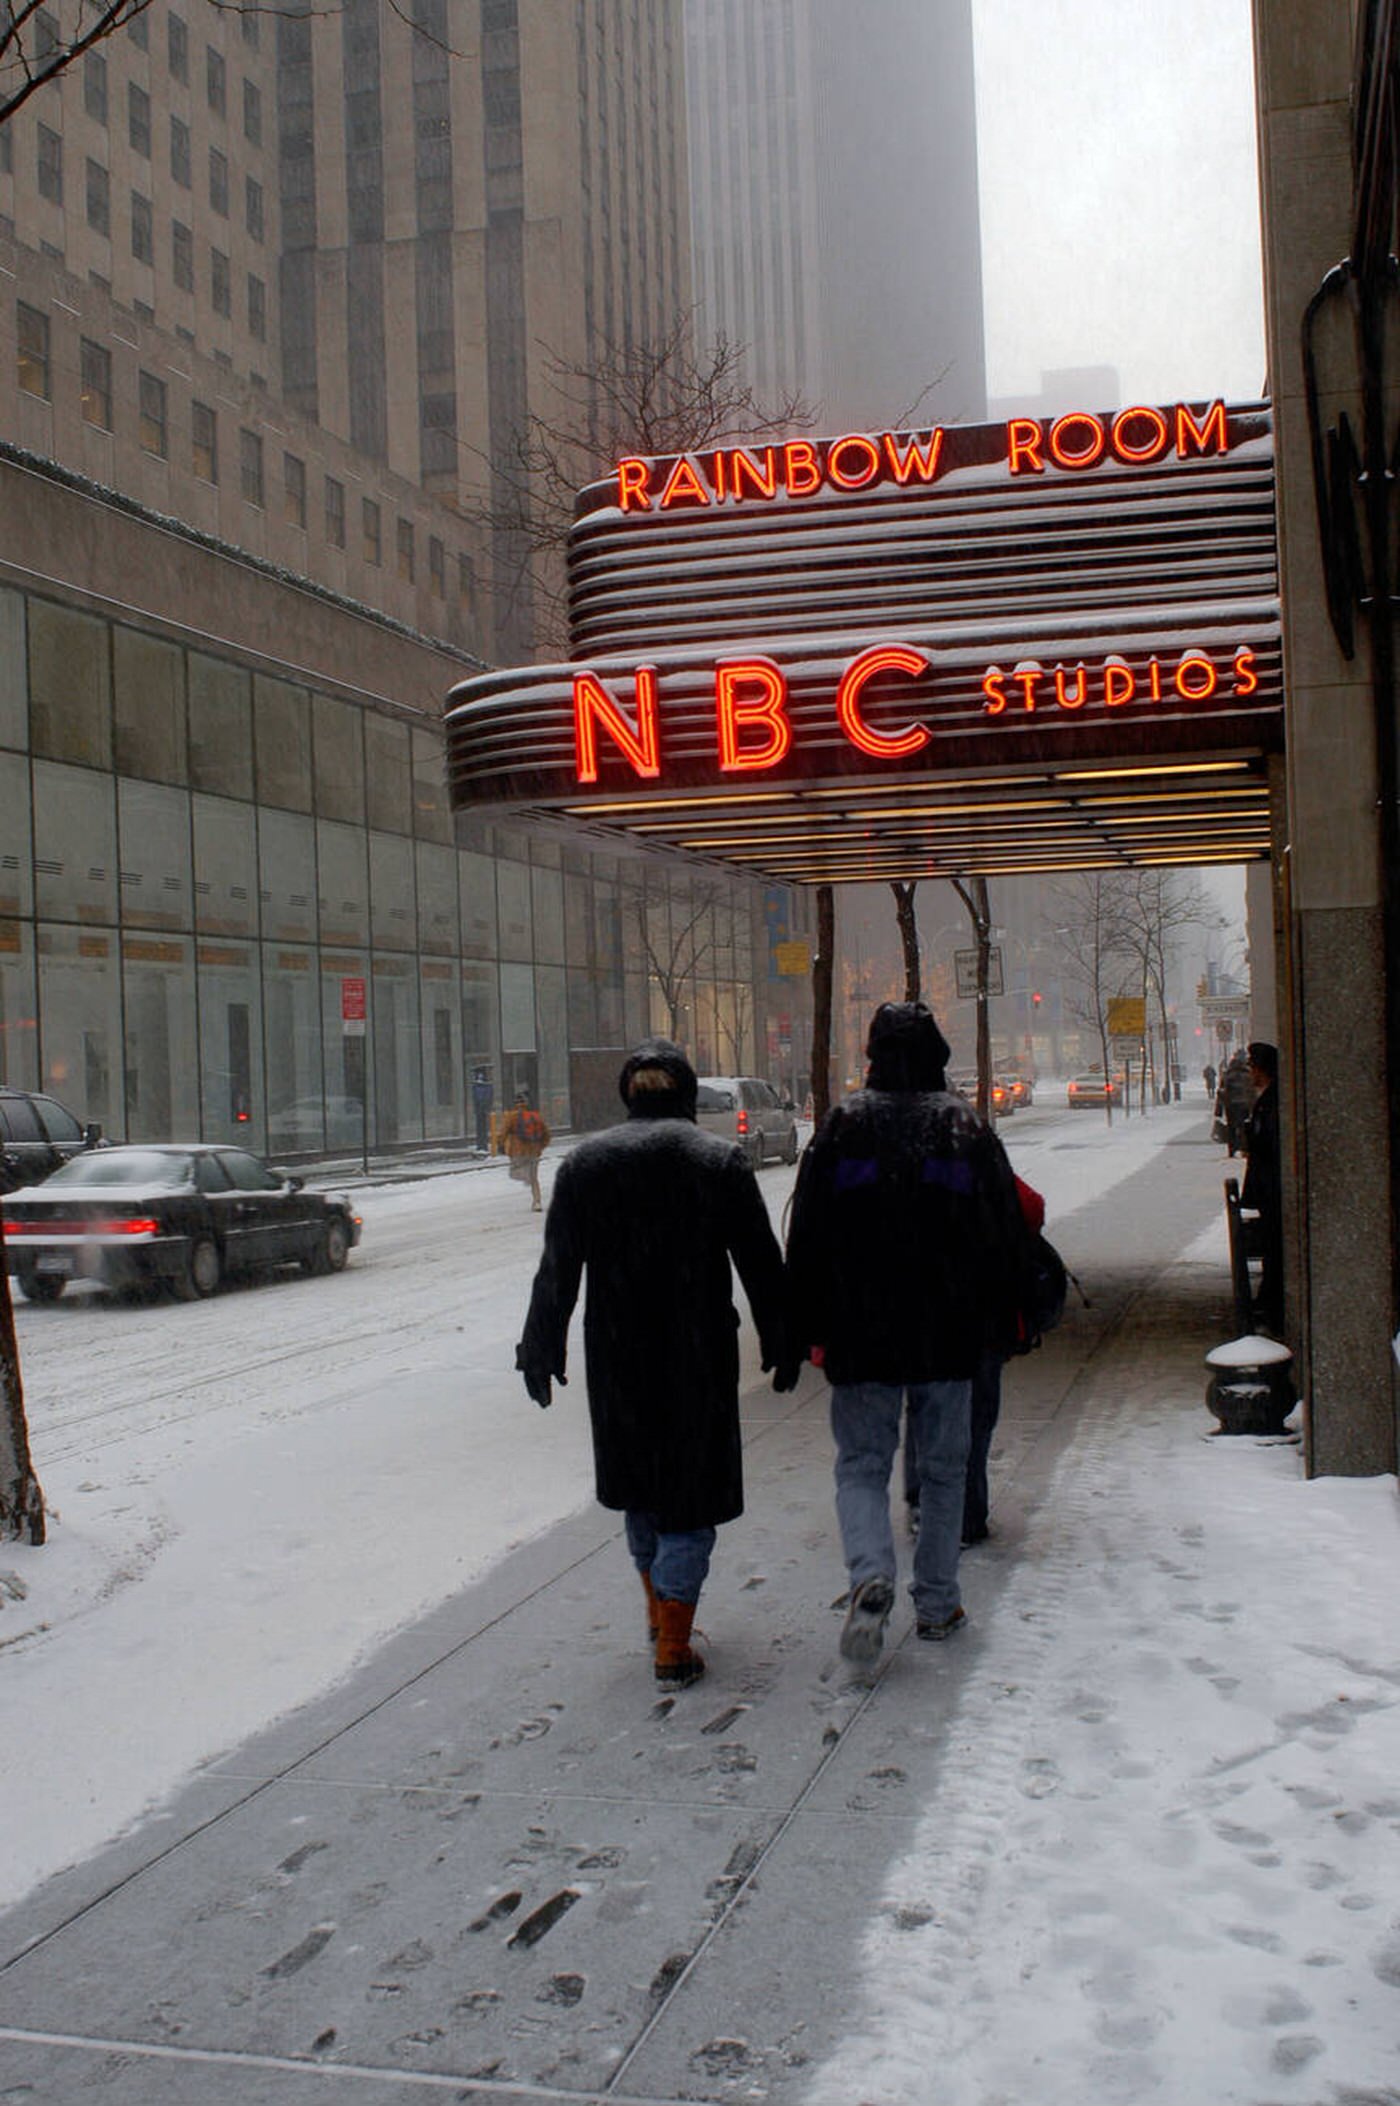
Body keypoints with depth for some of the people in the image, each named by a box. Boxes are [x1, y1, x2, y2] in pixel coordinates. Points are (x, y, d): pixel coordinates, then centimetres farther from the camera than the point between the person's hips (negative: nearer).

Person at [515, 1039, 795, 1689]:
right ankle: (673, 1647, 4)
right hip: (699, 1357, -2)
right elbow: (762, 1265, -2)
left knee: (641, 1484, 21)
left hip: (616, 1354, 2)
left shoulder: (585, 1162, 0)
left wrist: (540, 1351, 12)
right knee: (692, 1490, 5)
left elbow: (556, 1271, 3)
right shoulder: (721, 1160, -4)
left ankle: (658, 1610, 34)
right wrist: (781, 1344, 7)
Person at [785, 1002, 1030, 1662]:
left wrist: (808, 1331, 5)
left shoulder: (841, 1125, -3)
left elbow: (807, 1238, -2)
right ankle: (937, 1606, 17)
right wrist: (1000, 1324, 12)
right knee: (943, 1468, 13)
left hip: (860, 1335, -1)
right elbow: (1007, 1236, 3)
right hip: (947, 1335, 1)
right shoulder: (967, 1127, -1)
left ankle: (871, 1577, -16)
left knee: (861, 1464, 8)